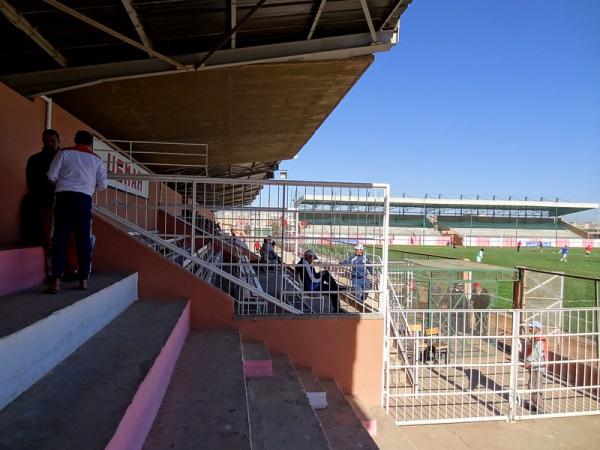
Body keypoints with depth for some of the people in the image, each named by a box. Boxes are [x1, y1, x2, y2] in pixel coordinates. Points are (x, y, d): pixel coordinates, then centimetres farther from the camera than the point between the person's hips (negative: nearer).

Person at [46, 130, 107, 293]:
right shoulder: (96, 159, 13)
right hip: (84, 199, 1)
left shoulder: (64, 152, 9)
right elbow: (103, 184, 9)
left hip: (64, 196, -1)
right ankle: (83, 279, 9)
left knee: (60, 238, -1)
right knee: (84, 240, 6)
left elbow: (52, 176, 2)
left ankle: (56, 281, -7)